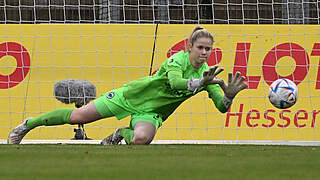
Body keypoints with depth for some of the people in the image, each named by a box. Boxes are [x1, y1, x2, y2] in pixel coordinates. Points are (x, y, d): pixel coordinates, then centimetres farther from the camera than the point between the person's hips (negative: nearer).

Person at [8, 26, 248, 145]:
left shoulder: (206, 73, -5)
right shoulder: (178, 59, -18)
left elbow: (221, 107, -7)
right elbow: (175, 81, -40)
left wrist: (229, 95, -27)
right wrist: (201, 83, -52)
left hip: (151, 113, 3)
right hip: (132, 96, -3)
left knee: (141, 139, -33)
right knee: (77, 116, -4)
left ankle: (121, 135, 5)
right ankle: (28, 124, 19)